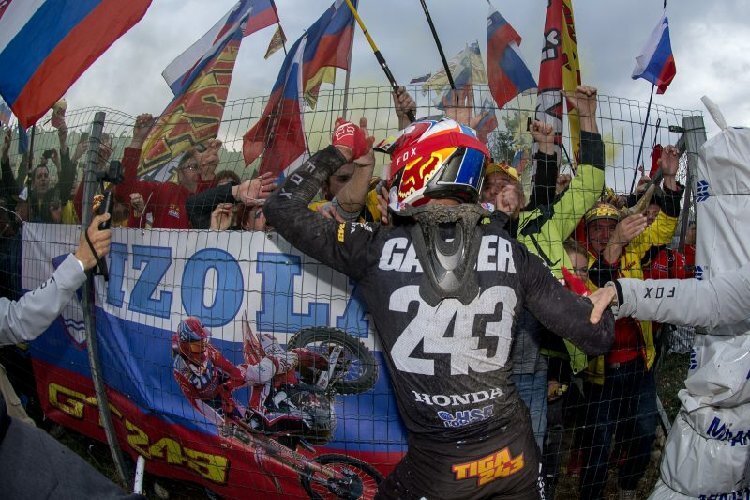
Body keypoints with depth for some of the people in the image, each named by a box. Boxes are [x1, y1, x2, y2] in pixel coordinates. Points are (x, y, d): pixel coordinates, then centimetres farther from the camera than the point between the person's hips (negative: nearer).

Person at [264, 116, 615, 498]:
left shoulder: (378, 248, -13)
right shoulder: (512, 253, -7)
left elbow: (281, 209, -2)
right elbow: (598, 336, -3)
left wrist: (338, 152, 6)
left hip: (438, 466, -2)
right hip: (514, 453, 3)